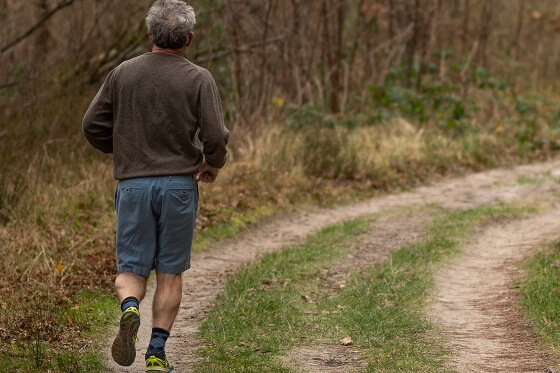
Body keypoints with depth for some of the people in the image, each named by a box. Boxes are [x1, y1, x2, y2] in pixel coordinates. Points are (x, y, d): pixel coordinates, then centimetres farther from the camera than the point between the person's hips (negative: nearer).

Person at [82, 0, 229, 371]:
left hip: (133, 183, 1)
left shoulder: (123, 73, 2)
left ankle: (130, 310, -22)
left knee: (131, 267, 10)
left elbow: (93, 125, 4)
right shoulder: (199, 79, -5)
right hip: (179, 184, -1)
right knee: (170, 271, 9)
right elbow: (215, 136, -11)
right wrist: (213, 163, 11)